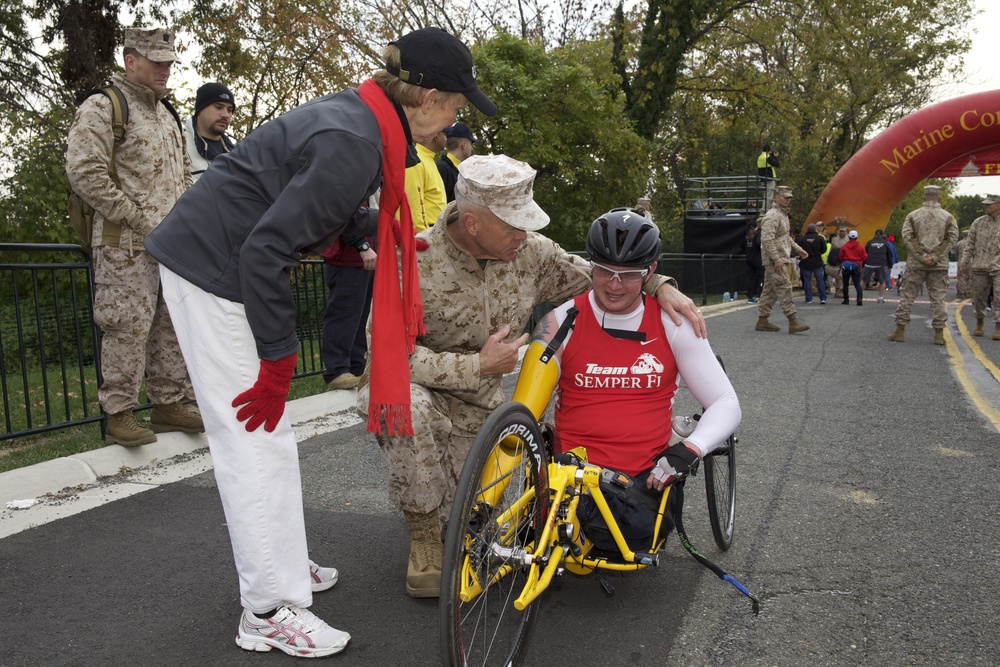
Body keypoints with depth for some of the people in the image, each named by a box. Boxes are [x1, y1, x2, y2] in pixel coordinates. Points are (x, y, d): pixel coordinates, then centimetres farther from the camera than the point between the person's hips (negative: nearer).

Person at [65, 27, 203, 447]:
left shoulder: (167, 114, 20)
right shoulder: (102, 108, -4)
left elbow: (184, 173, 28)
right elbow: (84, 173, -15)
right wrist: (141, 219, -15)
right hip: (127, 245, -8)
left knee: (172, 326, 10)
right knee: (128, 330, -6)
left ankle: (168, 404, 21)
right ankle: (119, 415, 4)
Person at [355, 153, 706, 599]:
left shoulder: (528, 251, -9)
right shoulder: (414, 261, -24)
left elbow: (591, 276, 6)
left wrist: (659, 285, -7)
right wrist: (478, 366, -28)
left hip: (476, 412, 4)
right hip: (403, 392, -4)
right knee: (409, 403, -40)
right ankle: (423, 537, -16)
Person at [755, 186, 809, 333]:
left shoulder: (783, 214, 19)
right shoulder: (772, 216, -14)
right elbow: (767, 239, -22)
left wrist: (798, 249, 21)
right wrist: (776, 259, -25)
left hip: (779, 259, 10)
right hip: (774, 260, -10)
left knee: (770, 290, 10)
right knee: (784, 288, -12)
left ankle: (762, 321, 13)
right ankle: (793, 321, -12)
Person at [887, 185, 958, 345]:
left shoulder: (913, 215, 2)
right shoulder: (948, 217, 3)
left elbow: (907, 237, -6)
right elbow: (952, 238, -4)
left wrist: (921, 256, -8)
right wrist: (935, 256, -7)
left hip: (916, 263, 0)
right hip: (939, 265, 1)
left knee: (907, 295, 5)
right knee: (938, 298, 5)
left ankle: (900, 331, 6)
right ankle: (939, 334, 5)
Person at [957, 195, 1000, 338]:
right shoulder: (978, 222, 8)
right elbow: (970, 245, 11)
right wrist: (964, 263, 5)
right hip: (979, 267, 3)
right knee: (978, 298, 9)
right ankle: (979, 324, 26)